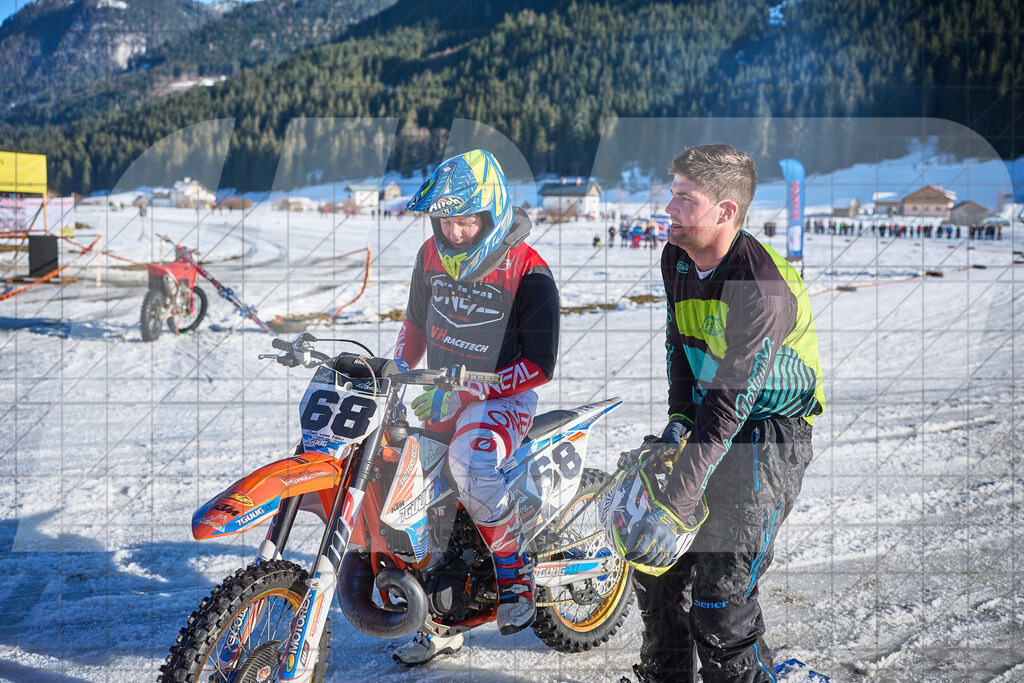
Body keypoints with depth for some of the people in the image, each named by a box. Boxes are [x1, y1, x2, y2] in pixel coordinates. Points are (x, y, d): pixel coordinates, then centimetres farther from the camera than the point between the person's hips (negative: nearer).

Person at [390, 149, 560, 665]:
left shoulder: (528, 272, -15)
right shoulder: (432, 254, 4)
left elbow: (540, 363, -15)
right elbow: (416, 321, 20)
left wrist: (465, 393, -21)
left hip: (503, 397, -7)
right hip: (439, 395, 7)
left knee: (468, 462, -37)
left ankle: (515, 571, -11)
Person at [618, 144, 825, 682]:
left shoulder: (761, 286, -28)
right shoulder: (677, 258, -2)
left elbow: (730, 406, -30)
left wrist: (673, 506, -31)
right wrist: (679, 416, -2)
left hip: (771, 429, -8)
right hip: (704, 415, 8)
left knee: (719, 596, -14)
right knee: (651, 560, 11)